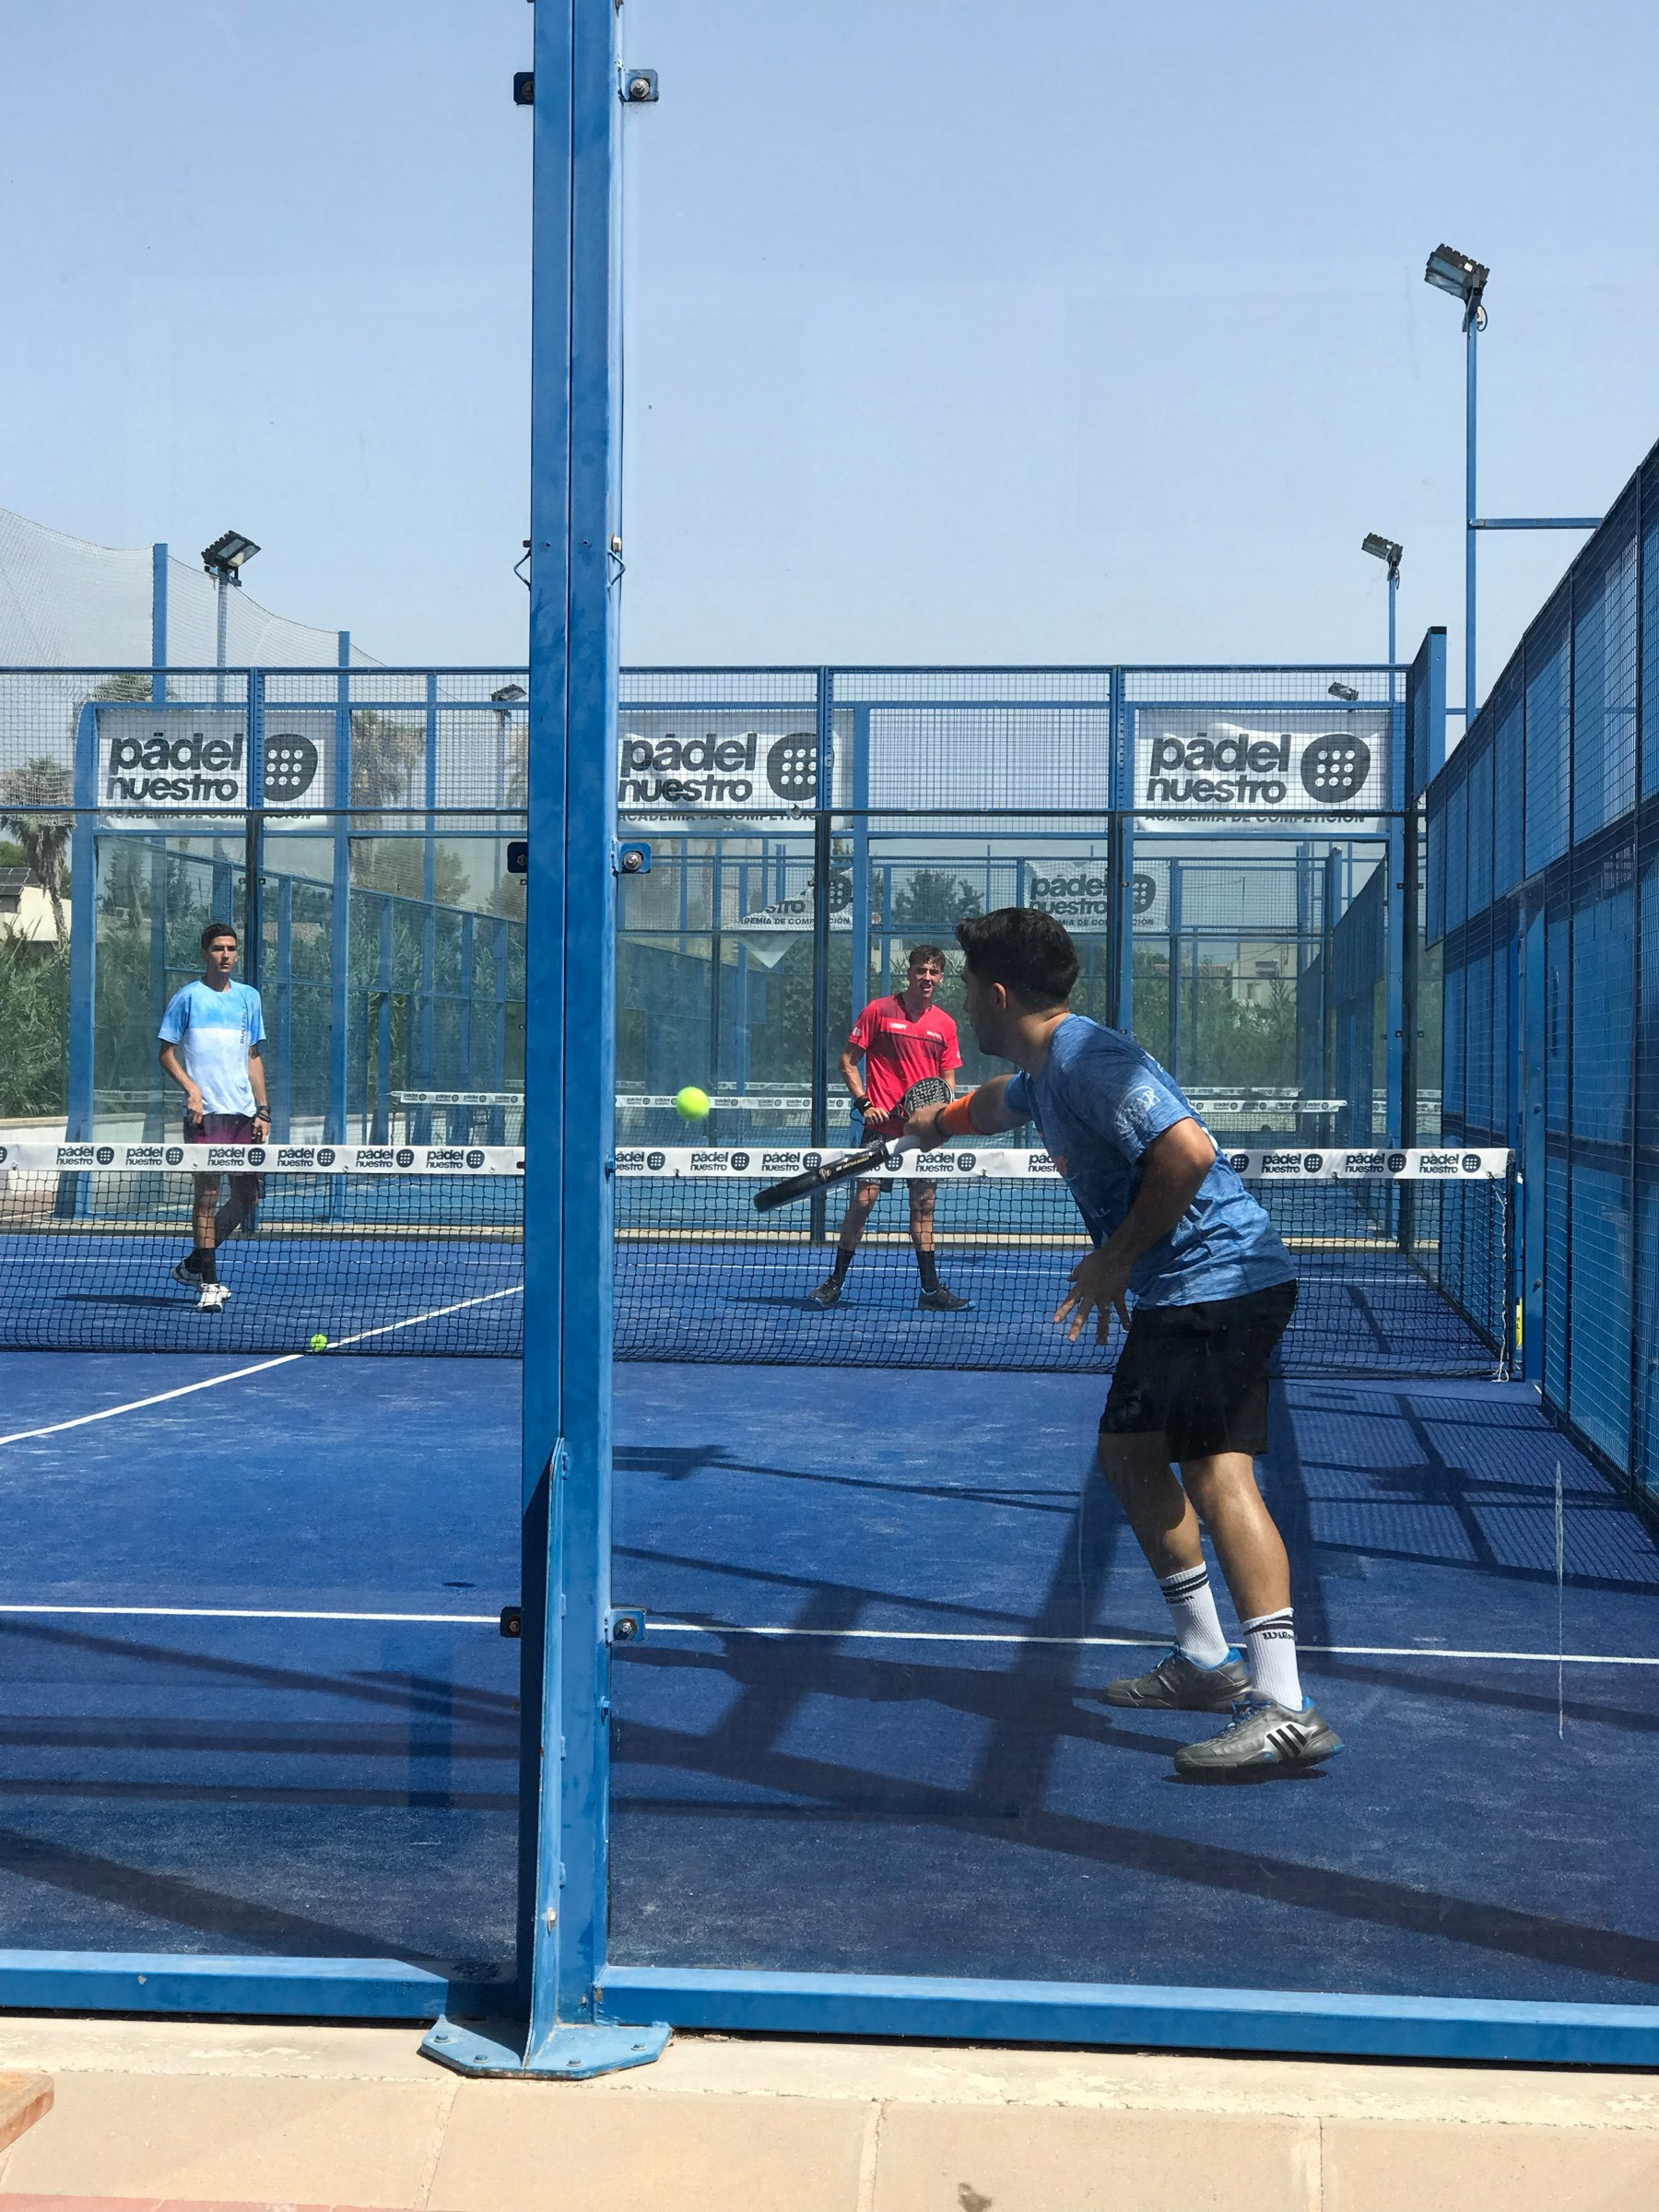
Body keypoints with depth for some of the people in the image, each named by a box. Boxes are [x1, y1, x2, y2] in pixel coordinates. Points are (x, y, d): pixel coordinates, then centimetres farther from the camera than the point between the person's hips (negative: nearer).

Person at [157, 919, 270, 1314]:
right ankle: (209, 1282, 0)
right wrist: (191, 1088, -13)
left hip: (244, 1112, 6)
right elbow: (167, 1052, 2)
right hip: (205, 1112, -5)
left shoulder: (248, 997, 14)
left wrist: (262, 1109, 11)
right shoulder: (188, 997, 0)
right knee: (207, 1195, -6)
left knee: (248, 1195, 6)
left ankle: (193, 1263, 20)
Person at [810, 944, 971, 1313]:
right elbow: (848, 1061, 1)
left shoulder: (945, 1024, 9)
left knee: (923, 1204, 7)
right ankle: (835, 1281, 3)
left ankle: (931, 1288, 12)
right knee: (863, 1199, -7)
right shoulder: (879, 1011, -2)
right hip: (882, 1124, -4)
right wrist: (864, 1103, -10)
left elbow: (948, 1078, 13)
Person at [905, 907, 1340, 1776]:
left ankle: (1286, 1710, -24)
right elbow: (1001, 1102, 43)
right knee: (1129, 1452, 18)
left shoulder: (1088, 1059, -17)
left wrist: (1116, 1257, -18)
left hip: (1221, 1277, -11)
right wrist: (944, 1117, 63)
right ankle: (1207, 1661, 27)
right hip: (1172, 1292, 11)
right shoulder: (1043, 1071, 16)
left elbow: (1188, 1152, -30)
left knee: (1216, 1470, -19)